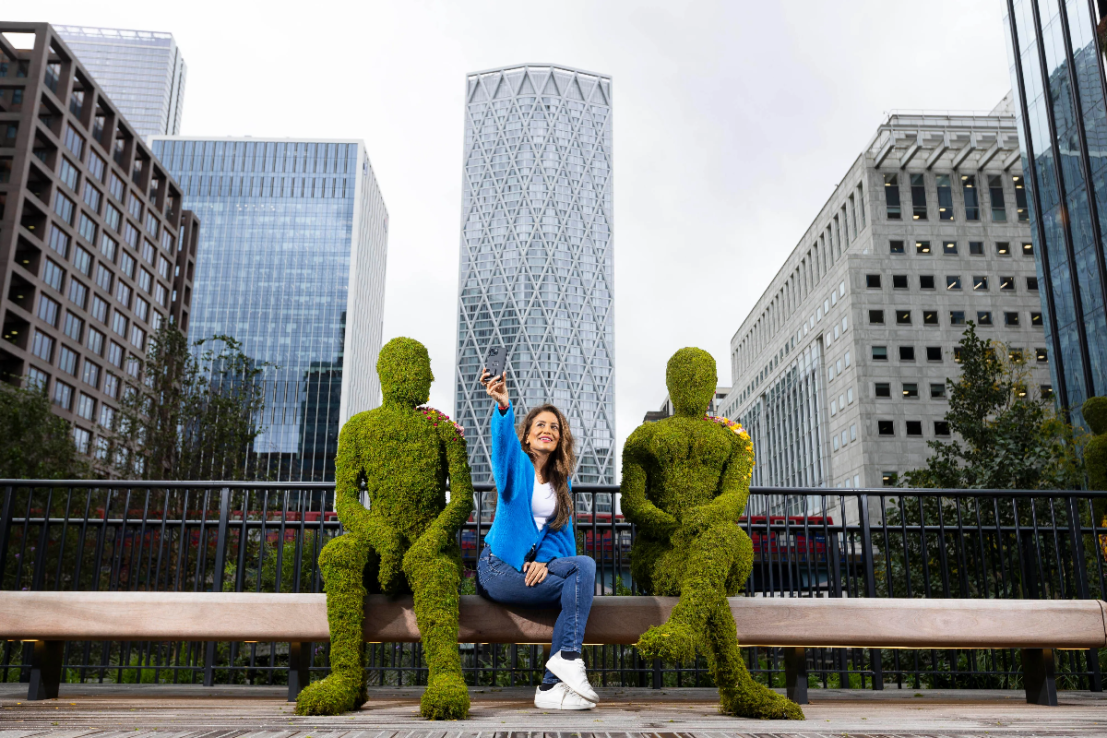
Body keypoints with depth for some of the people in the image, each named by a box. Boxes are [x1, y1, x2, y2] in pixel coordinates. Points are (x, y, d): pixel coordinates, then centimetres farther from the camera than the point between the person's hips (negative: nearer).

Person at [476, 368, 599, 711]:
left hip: (537, 566, 5)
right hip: (499, 567, -5)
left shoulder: (562, 482, 16)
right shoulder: (517, 464, -1)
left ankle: (552, 685, -21)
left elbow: (562, 528, 10)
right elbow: (503, 440, -25)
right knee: (583, 567, -23)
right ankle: (568, 657, -22)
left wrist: (546, 559, -12)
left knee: (579, 583, -24)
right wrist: (504, 406, -47)